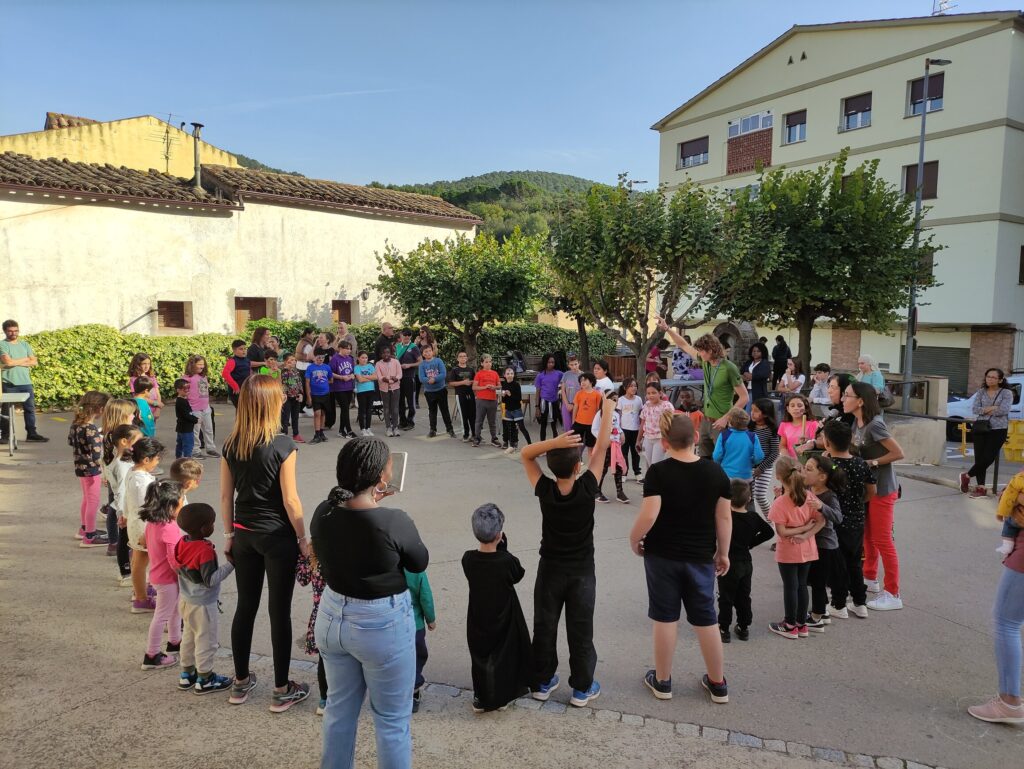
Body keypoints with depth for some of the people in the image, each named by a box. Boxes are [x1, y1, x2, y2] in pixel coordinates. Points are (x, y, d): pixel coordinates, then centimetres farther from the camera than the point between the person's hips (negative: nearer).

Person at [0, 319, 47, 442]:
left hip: (26, 382, 4)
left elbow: (34, 362, 5)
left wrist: (16, 362, -7)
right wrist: (25, 360, -3)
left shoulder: (25, 345, 13)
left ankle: (32, 433, 12)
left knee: (30, 408, 5)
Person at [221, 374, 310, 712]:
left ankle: (241, 682, 31)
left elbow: (226, 496, 5)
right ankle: (282, 690, 16)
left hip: (244, 535, 5)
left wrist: (229, 535, 16)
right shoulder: (282, 446, -17)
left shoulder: (230, 446, -1)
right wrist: (303, 539, -4)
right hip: (277, 536, -5)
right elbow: (290, 500, -15)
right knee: (279, 611, 5)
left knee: (245, 607, 17)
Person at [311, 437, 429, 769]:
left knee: (339, 709, 25)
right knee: (392, 719, 14)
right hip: (382, 626, -6)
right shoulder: (394, 522, -26)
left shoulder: (322, 513, -11)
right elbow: (420, 563, -7)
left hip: (332, 617, 6)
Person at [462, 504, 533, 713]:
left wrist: (499, 551, -7)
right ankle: (500, 697, 32)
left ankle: (481, 698, 30)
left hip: (478, 621, 3)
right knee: (504, 656, 19)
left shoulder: (468, 559, -17)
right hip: (503, 621, -3)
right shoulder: (507, 561, -27)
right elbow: (518, 576, -5)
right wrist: (502, 547, -8)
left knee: (480, 656, 20)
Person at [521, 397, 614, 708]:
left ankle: (542, 682, 28)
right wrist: (608, 408, -7)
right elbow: (601, 447, -14)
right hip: (581, 572, -1)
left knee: (544, 628, 15)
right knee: (581, 631, 11)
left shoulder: (544, 490, -16)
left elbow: (525, 454, -8)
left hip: (550, 570, 1)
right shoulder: (587, 489, -21)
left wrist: (554, 442, -25)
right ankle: (582, 688, 23)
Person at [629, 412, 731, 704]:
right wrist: (723, 553, 12)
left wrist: (634, 540, -3)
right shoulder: (715, 471, -4)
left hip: (662, 555, -2)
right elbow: (724, 518, 0)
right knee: (706, 619, 14)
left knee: (665, 617, 9)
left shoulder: (658, 472, -15)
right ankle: (718, 683, 26)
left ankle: (662, 681, 23)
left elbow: (648, 516, -21)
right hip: (700, 556, 3)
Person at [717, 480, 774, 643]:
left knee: (726, 598, 5)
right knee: (743, 597, 16)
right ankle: (743, 628, 25)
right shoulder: (753, 518, -3)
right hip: (746, 563, 5)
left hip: (729, 563, -5)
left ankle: (724, 629, 10)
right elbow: (769, 532, 5)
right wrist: (751, 542, 7)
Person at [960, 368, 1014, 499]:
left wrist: (985, 410, -7)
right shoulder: (981, 392, 9)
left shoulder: (1006, 393, 0)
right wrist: (993, 408, -13)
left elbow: (1003, 410, -16)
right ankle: (981, 488, 9)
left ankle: (967, 476, 13)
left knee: (988, 458, -8)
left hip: (998, 430, -2)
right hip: (980, 428, 3)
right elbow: (974, 409, -2)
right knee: (979, 458, -1)